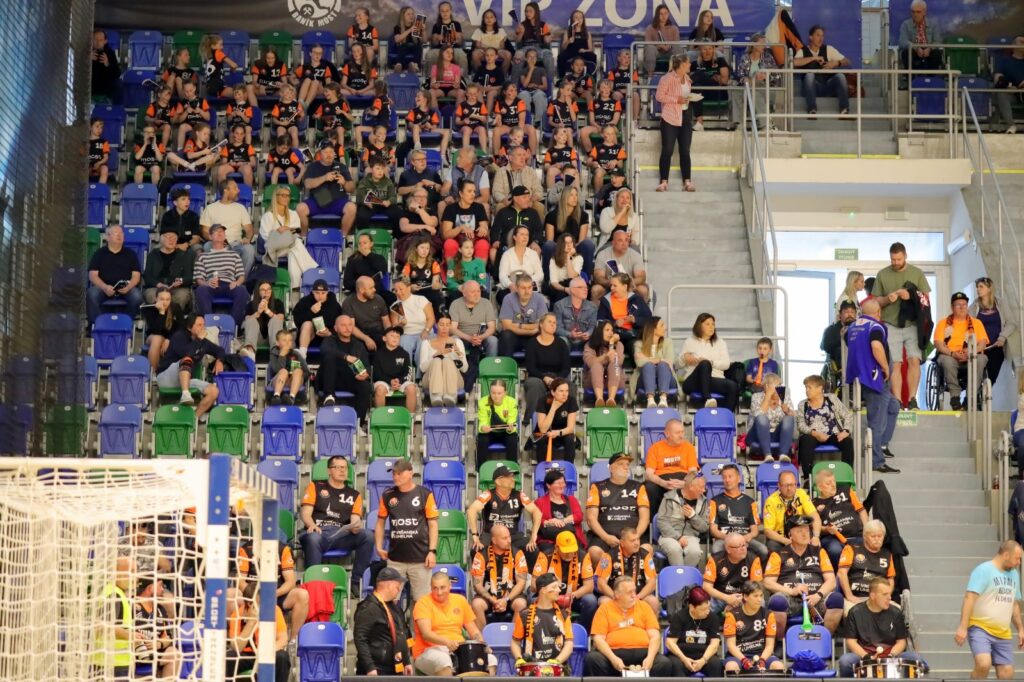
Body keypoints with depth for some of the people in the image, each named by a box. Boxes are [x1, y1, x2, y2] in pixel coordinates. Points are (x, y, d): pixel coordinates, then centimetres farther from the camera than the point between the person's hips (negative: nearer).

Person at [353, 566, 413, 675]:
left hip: (395, 669, 9)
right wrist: (369, 667, -24)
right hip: (376, 671, -9)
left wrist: (407, 662, 22)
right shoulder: (368, 608, -14)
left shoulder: (394, 607, 16)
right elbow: (360, 639, -20)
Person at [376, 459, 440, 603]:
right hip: (395, 559, 3)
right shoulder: (387, 496, 6)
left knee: (421, 600, 2)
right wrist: (379, 547, 5)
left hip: (420, 559, -3)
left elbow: (433, 524, -1)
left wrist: (432, 551, -7)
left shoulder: (425, 494, -2)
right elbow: (380, 522, 15)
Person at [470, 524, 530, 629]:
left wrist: (506, 600, -18)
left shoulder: (517, 554, -3)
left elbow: (521, 582, -4)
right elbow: (477, 584, -6)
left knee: (521, 604, -31)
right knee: (477, 604, -31)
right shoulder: (482, 555, -6)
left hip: (511, 595, 0)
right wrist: (493, 601, -19)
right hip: (488, 595, 0)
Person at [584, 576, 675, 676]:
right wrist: (613, 658, -18)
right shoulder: (605, 608, 10)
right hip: (614, 652, -1)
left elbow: (655, 636, 7)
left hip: (642, 652, 1)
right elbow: (598, 638, 0)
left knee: (665, 663, -28)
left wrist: (650, 657, -13)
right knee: (592, 659, -32)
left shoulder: (644, 606, 15)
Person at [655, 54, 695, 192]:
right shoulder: (667, 79, -12)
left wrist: (690, 98, 6)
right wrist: (677, 100, -20)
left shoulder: (687, 78, 11)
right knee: (667, 150, -3)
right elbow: (659, 96, -14)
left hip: (686, 116, 7)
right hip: (670, 118, -7)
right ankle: (664, 181, 2)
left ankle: (687, 181, 8)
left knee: (685, 150, 6)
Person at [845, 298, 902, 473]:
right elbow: (876, 347, -30)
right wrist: (886, 368, -18)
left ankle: (882, 444, 17)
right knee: (878, 423, -5)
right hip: (873, 378, -9)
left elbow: (848, 346, 29)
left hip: (857, 375, 9)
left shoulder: (852, 327, 15)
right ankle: (877, 462, -4)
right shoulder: (876, 327, -12)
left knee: (893, 406, 22)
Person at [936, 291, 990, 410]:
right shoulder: (943, 323, 14)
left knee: (982, 359, -33)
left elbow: (982, 343, 5)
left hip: (972, 357, 1)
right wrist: (953, 353, -18)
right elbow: (939, 344, 1)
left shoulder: (976, 323, 18)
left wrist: (971, 351, -17)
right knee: (947, 360, -37)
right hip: (950, 356, -1)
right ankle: (955, 396, -31)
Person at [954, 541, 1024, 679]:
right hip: (980, 628, -7)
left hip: (1003, 634, 7)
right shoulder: (983, 570, -8)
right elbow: (970, 598, -15)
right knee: (983, 665, -26)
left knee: (1007, 672, 0)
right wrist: (962, 627, -23)